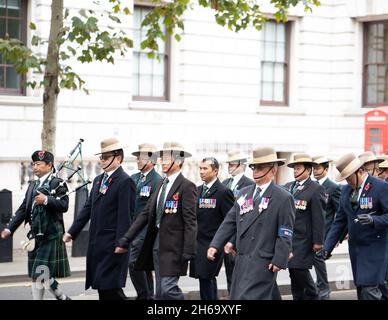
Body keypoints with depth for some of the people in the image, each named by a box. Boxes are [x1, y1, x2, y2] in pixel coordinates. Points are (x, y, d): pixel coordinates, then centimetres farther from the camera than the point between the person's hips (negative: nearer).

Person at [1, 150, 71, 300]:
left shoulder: (57, 183, -6)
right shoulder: (33, 186, 16)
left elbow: (64, 206, -17)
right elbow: (23, 209, 15)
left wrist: (47, 200, -30)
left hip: (51, 237, -8)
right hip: (35, 236, 8)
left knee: (42, 274, -10)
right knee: (35, 276, 9)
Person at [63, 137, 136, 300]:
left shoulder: (125, 181, -11)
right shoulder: (98, 180, 16)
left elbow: (126, 215, -15)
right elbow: (88, 208, 18)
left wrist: (120, 243, -20)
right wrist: (72, 232, 13)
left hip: (112, 244, -8)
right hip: (96, 242, 8)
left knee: (110, 286, -11)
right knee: (102, 288, 9)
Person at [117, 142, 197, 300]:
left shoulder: (186, 186, -10)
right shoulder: (161, 185, 14)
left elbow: (190, 222, -14)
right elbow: (145, 214, 14)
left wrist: (188, 252, -20)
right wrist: (126, 240, 9)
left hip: (173, 247, -8)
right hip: (157, 244, 8)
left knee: (168, 289, -14)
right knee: (159, 293, 10)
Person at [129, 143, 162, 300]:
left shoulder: (157, 181, -9)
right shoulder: (133, 179, 14)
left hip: (145, 229, -8)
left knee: (134, 262, -15)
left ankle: (143, 295, -6)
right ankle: (149, 296, 20)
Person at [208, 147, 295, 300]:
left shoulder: (283, 198, -6)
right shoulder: (245, 193, 14)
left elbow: (285, 234, -9)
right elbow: (230, 221, 13)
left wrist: (279, 261, -15)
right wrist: (215, 245, 4)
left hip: (263, 262, -7)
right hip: (242, 260, 7)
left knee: (246, 297, -12)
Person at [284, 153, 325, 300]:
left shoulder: (316, 189, -7)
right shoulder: (288, 187, 13)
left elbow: (319, 217, -11)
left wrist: (318, 241, -14)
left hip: (303, 240, -6)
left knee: (301, 271, -9)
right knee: (293, 272, 10)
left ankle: (311, 296, 10)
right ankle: (298, 297, 19)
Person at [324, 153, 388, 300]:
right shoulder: (346, 190, 10)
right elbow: (339, 220, 13)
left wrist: (373, 220, -30)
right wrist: (327, 247, 6)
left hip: (375, 248, -7)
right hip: (355, 248, 7)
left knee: (369, 289, -14)